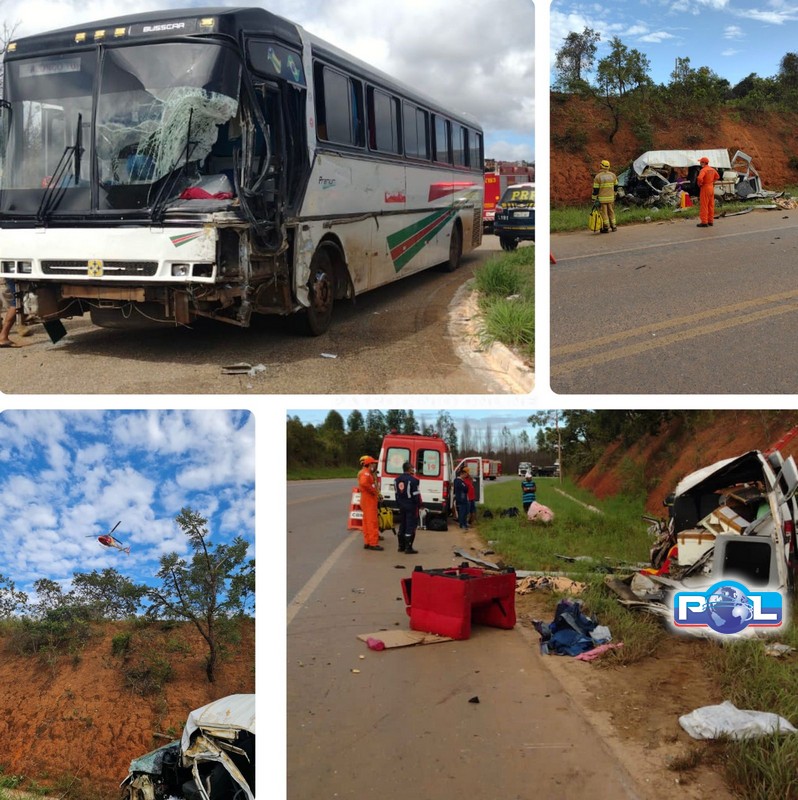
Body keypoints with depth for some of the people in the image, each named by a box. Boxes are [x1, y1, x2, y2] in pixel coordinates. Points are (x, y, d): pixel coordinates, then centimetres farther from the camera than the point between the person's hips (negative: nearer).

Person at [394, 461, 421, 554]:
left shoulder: (397, 480, 9)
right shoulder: (413, 480, -16)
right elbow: (416, 495, -16)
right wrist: (419, 505, -5)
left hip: (401, 506, 7)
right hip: (411, 507, -7)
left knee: (402, 526, 16)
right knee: (410, 526, -3)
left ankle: (401, 546, 21)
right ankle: (408, 548, -3)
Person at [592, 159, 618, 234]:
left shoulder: (598, 177, -11)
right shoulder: (613, 175, 3)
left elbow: (595, 189, -10)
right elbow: (616, 186, 12)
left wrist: (594, 199, -4)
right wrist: (614, 194, 26)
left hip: (602, 198, -4)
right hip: (611, 198, 4)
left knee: (604, 213, 1)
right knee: (611, 211, 15)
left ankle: (606, 227, 2)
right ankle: (613, 226, 20)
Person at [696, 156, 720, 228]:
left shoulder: (703, 170, -17)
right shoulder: (712, 169, 10)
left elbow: (699, 178, -33)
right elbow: (717, 177, 25)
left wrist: (699, 184, -15)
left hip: (705, 188, -8)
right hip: (711, 187, 8)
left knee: (704, 206, -5)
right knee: (711, 205, 11)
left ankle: (704, 222, -6)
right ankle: (710, 221, 17)